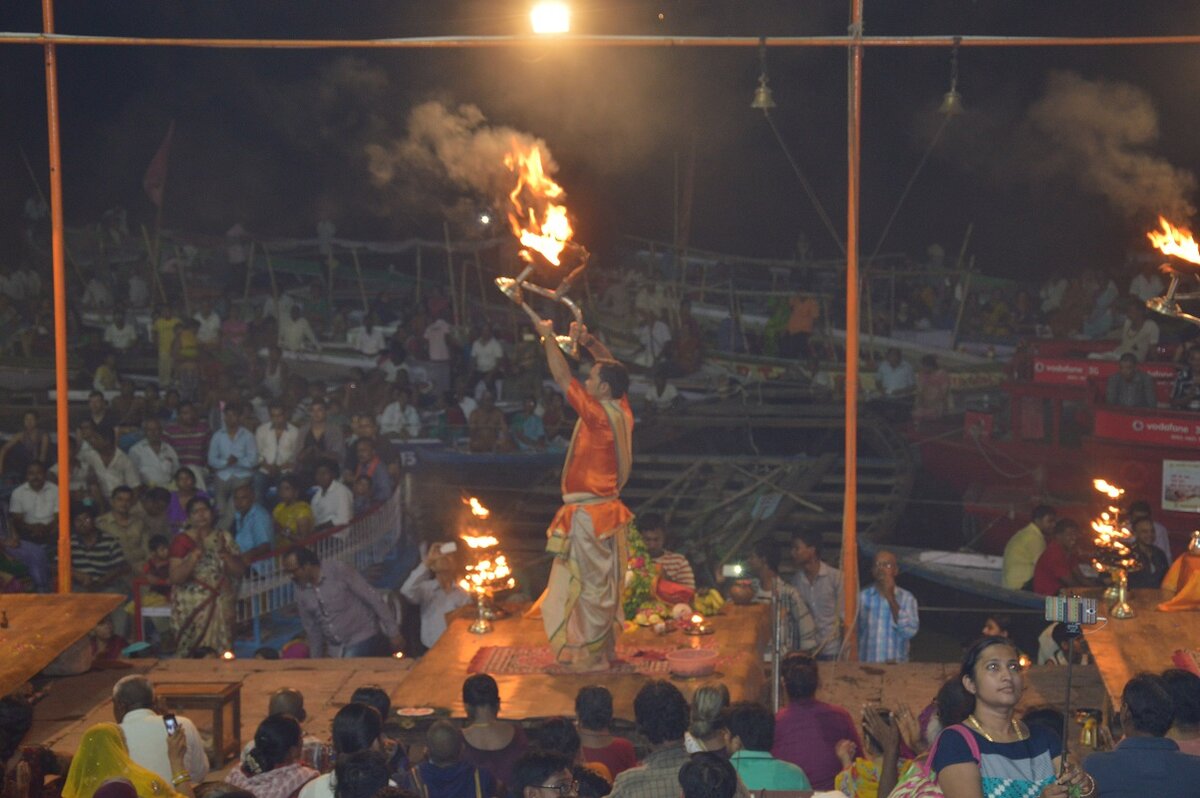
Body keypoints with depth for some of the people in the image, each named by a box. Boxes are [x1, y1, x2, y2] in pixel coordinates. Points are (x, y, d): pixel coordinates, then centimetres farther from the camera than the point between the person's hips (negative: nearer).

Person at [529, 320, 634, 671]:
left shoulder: (599, 415, -19)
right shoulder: (622, 411, 3)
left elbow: (562, 377, -14)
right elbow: (612, 367, 20)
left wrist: (548, 337, -5)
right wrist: (589, 341, 13)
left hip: (589, 513, -9)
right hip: (607, 508, 9)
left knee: (591, 584, -3)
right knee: (603, 584, 15)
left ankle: (593, 656, 1)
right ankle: (604, 649, 23)